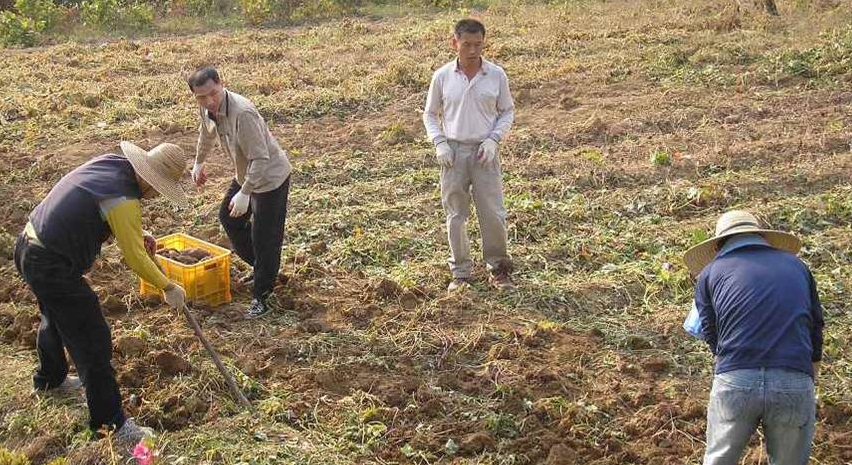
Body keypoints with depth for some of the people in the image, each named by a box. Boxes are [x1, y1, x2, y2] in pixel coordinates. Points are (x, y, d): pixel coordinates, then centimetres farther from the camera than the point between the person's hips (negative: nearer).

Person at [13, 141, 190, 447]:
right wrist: (169, 288, -3)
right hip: (53, 268, -10)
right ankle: (109, 422, 7)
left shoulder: (111, 161, 1)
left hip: (29, 245, 10)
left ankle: (50, 379, 57)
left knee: (55, 317, 33)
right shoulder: (124, 202, -25)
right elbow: (135, 259, -17)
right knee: (92, 342, -2)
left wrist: (136, 235, 9)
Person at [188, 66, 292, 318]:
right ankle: (261, 268, 39)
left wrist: (244, 193, -33)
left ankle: (263, 296, 10)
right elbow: (206, 134, 17)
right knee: (228, 217, 22)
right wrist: (198, 163, 29)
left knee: (264, 237, -4)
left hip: (270, 177, -9)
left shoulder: (242, 113, -35)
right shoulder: (207, 108, -8)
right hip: (245, 175, 10)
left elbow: (260, 158, -33)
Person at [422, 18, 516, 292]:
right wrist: (439, 143, -6)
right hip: (454, 151, 1)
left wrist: (493, 139, -8)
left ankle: (498, 269, 16)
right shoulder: (442, 76, -1)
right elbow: (430, 114, 9)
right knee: (455, 215, 7)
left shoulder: (496, 75, -2)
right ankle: (461, 272, 18)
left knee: (493, 214, -1)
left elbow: (507, 112, 7)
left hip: (484, 152, -1)